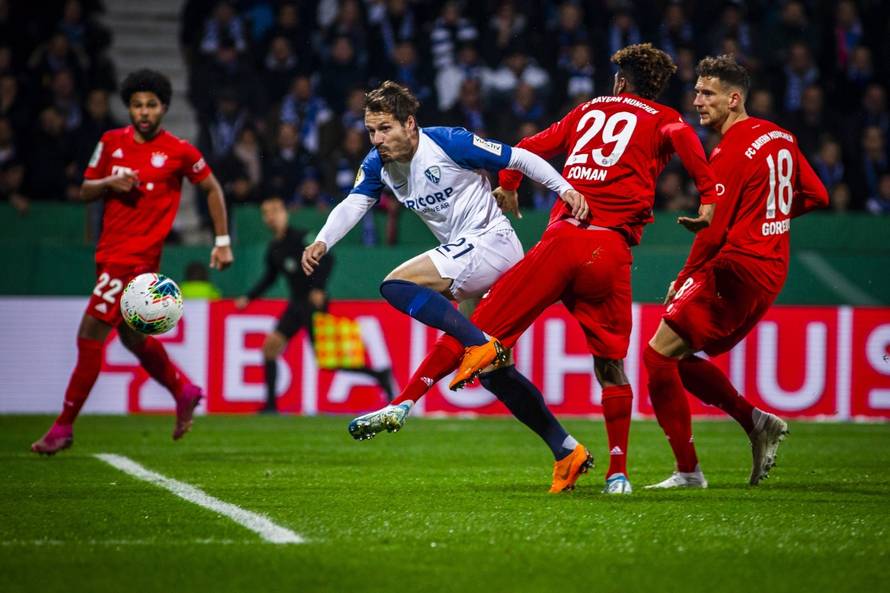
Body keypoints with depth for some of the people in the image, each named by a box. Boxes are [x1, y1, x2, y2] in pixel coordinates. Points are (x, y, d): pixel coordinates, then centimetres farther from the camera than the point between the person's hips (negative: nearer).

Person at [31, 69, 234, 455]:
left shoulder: (179, 151, -5)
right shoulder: (111, 143, 7)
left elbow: (212, 189, 8)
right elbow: (84, 192, 11)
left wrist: (222, 242, 5)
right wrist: (110, 182, -10)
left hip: (138, 256, -6)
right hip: (110, 251, 6)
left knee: (90, 333, -12)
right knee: (132, 337, 18)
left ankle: (64, 426, -8)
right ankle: (184, 391, 40)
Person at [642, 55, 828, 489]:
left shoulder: (732, 151, -14)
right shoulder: (780, 137, 12)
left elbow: (714, 230, -16)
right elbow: (817, 196, 18)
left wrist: (683, 282, -5)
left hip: (737, 269, -9)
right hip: (771, 271, 9)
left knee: (659, 353, -9)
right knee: (679, 357, 17)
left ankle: (688, 471, -9)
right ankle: (757, 423, 10)